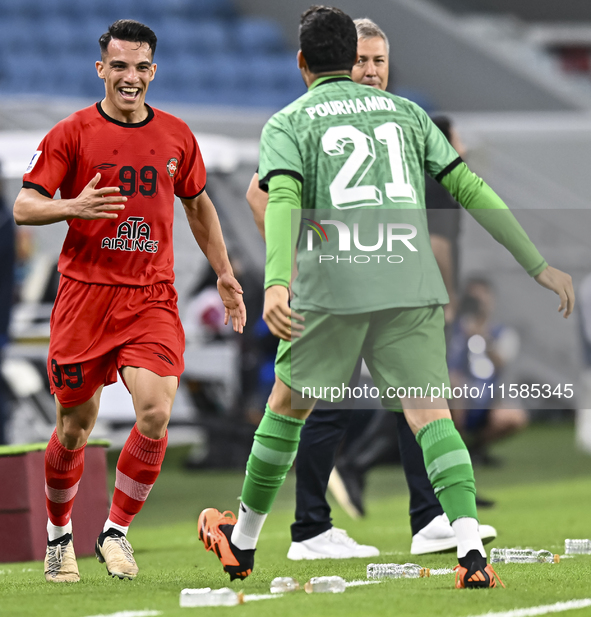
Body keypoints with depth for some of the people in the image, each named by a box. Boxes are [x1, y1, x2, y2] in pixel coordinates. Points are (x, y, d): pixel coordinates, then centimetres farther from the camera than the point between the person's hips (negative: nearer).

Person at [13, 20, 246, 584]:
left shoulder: (176, 136, 8)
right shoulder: (72, 133, -2)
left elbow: (199, 206, 23)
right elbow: (23, 208, -5)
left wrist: (224, 274, 21)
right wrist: (75, 207, -24)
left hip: (152, 298, 2)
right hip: (84, 295, -2)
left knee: (155, 414, -19)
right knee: (75, 427, 6)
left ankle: (116, 531, -2)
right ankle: (58, 534, 31)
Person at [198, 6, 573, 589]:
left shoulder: (286, 124, 8)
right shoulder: (405, 111, 18)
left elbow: (283, 201, -11)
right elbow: (471, 190, 12)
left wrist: (276, 282, -26)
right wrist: (539, 265, 13)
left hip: (332, 285, -1)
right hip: (411, 285, 2)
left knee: (288, 405, 17)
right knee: (429, 411, -5)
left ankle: (241, 541, 30)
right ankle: (471, 548, -26)